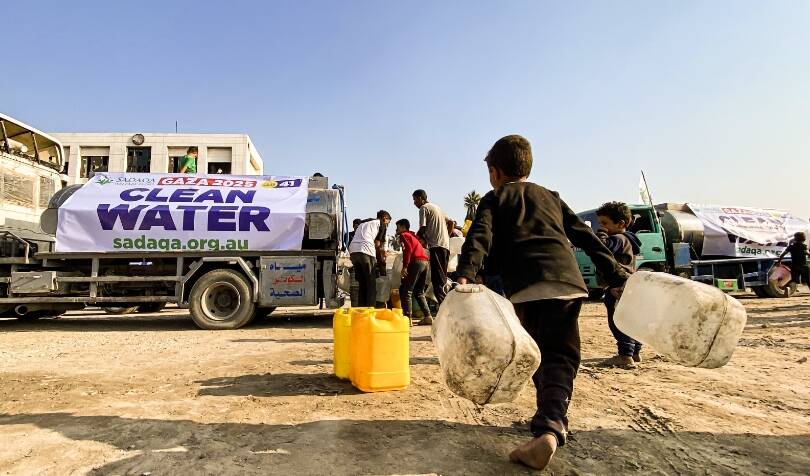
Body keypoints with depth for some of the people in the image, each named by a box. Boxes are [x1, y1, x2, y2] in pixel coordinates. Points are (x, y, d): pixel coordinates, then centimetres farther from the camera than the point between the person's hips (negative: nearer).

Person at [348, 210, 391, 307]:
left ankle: (361, 309, 11)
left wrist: (380, 250, 30)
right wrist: (381, 258, 23)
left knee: (362, 283, 12)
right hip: (365, 251, -7)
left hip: (353, 250, 7)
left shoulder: (363, 223, 34)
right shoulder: (381, 223, 13)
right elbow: (377, 243, 8)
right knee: (371, 283, 0)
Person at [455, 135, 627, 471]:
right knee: (560, 357, 3)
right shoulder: (551, 197, 27)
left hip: (527, 287, -2)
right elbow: (586, 237, 23)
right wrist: (617, 276, 23)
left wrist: (465, 275, -19)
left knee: (541, 355, 17)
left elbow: (479, 237, -5)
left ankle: (550, 425, 25)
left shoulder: (493, 200, 16)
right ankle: (550, 427, -16)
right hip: (567, 280, 3)